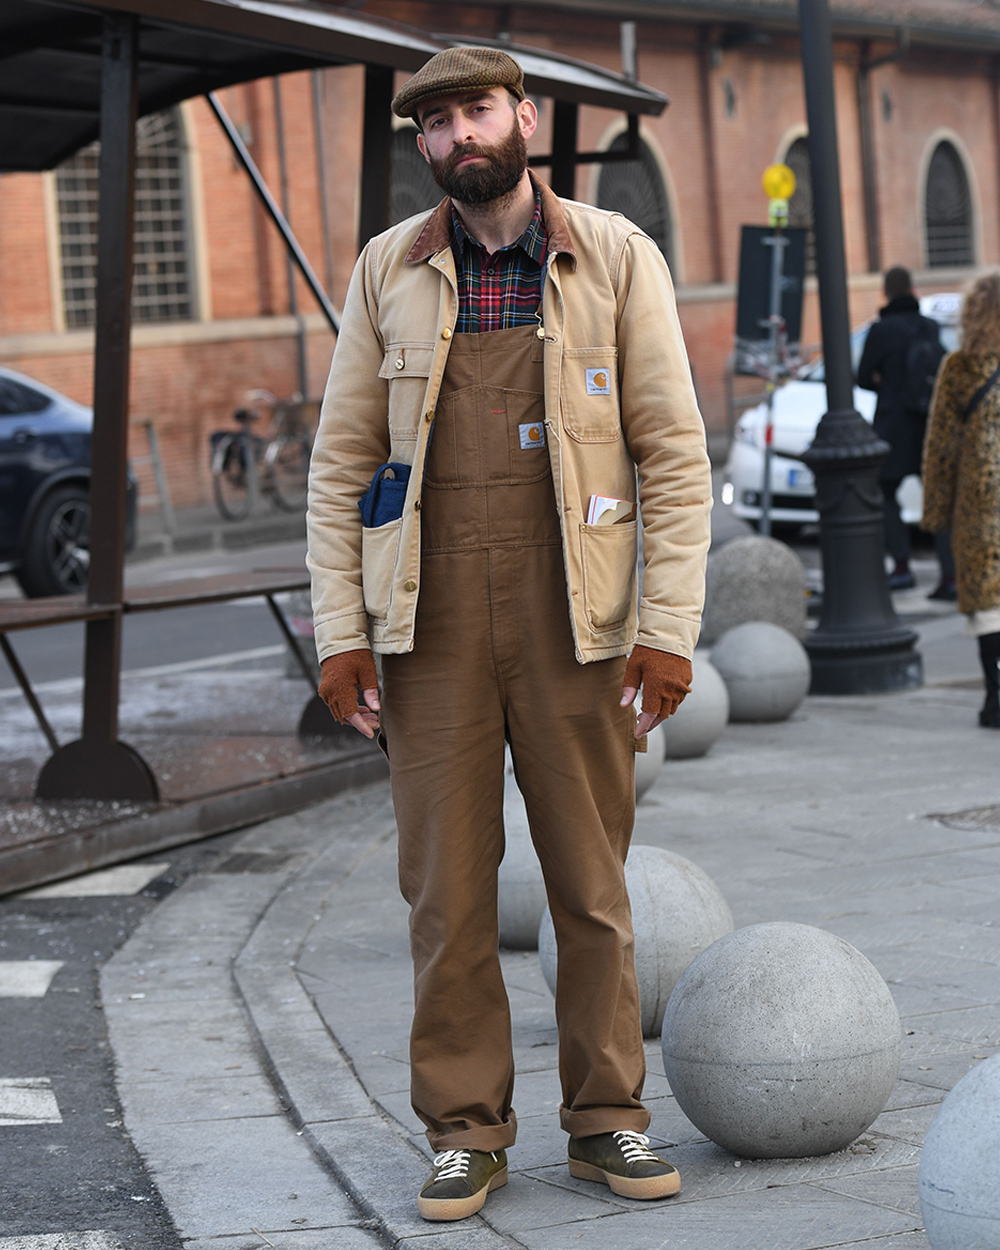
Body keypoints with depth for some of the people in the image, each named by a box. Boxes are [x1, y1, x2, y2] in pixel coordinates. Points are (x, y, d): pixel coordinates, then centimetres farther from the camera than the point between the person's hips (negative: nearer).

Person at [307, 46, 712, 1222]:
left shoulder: (616, 257, 1)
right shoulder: (389, 269, 6)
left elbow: (674, 450, 0)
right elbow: (341, 458, 7)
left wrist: (669, 626, -7)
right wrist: (340, 630, 0)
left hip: (571, 618, -1)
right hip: (433, 623, 1)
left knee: (592, 880, 6)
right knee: (446, 885, 4)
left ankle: (606, 1119, 19)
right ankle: (464, 1128, 15)